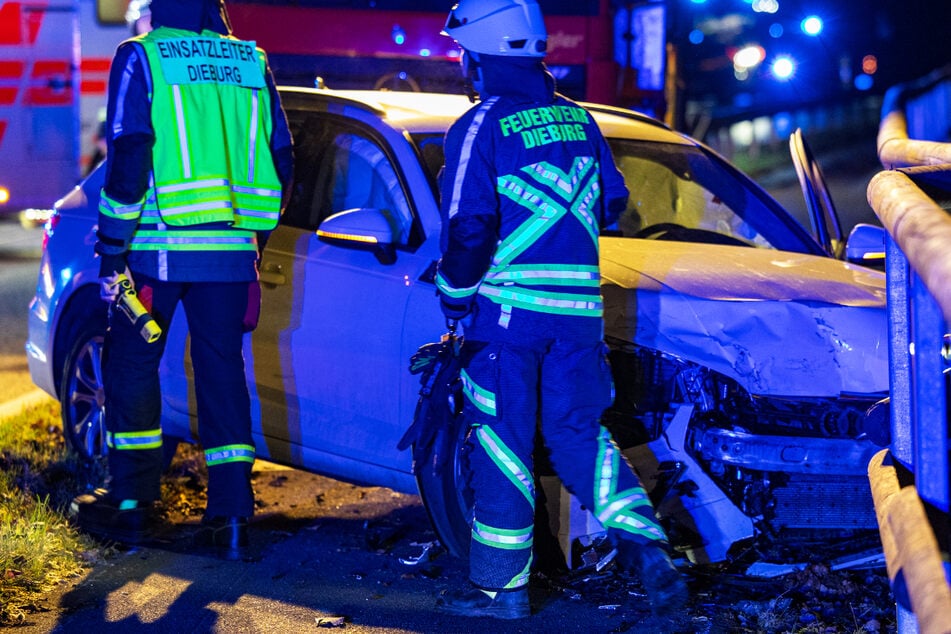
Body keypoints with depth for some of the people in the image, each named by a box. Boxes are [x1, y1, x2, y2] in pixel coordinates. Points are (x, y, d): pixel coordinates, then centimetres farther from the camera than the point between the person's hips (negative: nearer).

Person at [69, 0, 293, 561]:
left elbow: (129, 161, -11)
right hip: (232, 251, 4)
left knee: (131, 368, 10)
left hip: (161, 248, -4)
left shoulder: (142, 58, -4)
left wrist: (111, 251, -5)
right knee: (223, 373, 8)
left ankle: (131, 505, 15)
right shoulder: (252, 64, 9)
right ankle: (232, 518, 5)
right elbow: (281, 162, 11)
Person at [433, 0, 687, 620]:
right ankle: (648, 550, 0)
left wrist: (454, 291, -1)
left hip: (510, 307, -6)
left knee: (502, 443, 3)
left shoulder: (481, 127, -10)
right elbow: (612, 203, 20)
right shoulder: (578, 119, 11)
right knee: (580, 433, 14)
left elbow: (469, 229, -16)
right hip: (579, 307, 6)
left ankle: (502, 582, 8)